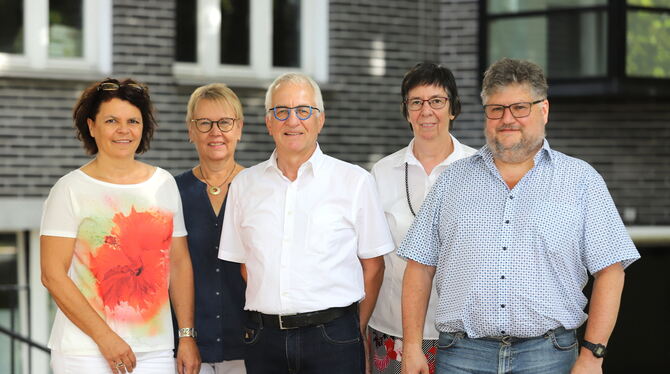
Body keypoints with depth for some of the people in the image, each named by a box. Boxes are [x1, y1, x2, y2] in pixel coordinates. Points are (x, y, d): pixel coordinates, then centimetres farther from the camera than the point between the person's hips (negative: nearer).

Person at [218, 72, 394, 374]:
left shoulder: (355, 181, 3)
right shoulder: (244, 185, 10)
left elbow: (373, 265, 5)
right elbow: (240, 263, 13)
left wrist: (357, 330, 2)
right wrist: (260, 325, 5)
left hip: (332, 337, -2)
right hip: (264, 337, 2)